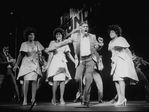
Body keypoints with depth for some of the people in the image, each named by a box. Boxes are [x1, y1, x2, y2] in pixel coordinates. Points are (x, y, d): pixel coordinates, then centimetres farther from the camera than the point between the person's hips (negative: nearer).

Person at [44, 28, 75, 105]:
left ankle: (62, 98, 0)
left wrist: (75, 62, 1)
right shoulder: (52, 43, 6)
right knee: (56, 80, -13)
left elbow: (69, 54, 11)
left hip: (62, 63, 3)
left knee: (63, 80, -8)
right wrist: (47, 65, -6)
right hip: (55, 62, -3)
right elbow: (50, 54, 0)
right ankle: (54, 98, 1)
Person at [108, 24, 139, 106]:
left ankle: (122, 97, -23)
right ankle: (120, 98, 0)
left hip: (122, 60, -7)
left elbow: (127, 50, 3)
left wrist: (131, 60, -3)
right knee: (116, 79, -2)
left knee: (120, 78, -20)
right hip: (115, 62, 7)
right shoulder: (111, 43, 22)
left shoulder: (121, 39, 5)